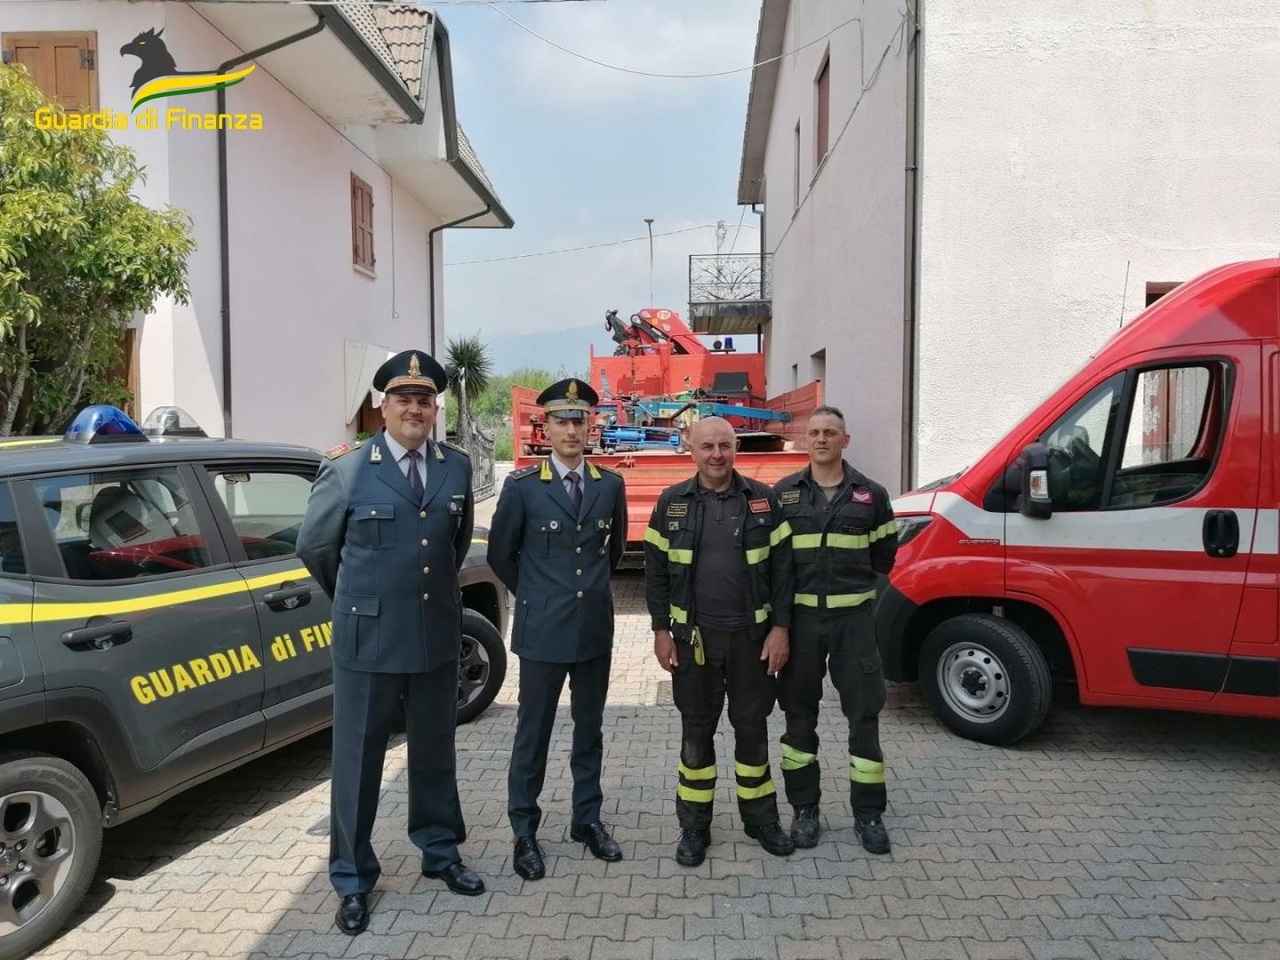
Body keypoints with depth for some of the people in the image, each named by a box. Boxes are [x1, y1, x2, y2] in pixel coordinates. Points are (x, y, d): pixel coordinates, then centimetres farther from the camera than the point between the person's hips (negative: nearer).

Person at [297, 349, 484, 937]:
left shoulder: (458, 469, 3)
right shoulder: (347, 470, -7)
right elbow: (313, 545, 4)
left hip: (438, 637, 4)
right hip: (367, 640, -3)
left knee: (435, 754, 18)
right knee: (357, 762, 8)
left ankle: (439, 853, 37)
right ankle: (353, 880, 25)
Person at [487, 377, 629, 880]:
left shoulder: (610, 484, 3)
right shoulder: (522, 486, -7)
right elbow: (500, 553, 3)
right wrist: (535, 594, 9)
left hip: (596, 627, 3)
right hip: (542, 630, -3)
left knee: (589, 729, 15)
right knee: (533, 733, 7)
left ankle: (587, 819, 30)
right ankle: (524, 832, 21)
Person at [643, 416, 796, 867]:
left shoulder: (763, 499, 0)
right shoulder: (672, 503, 0)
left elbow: (781, 567, 0)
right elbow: (656, 570, 1)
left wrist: (780, 628, -5)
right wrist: (661, 631, -3)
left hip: (752, 635, 0)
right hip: (694, 636, 0)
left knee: (752, 726, 11)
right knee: (696, 730, 9)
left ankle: (761, 817, 27)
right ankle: (694, 826, 22)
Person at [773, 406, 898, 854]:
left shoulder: (871, 495, 3)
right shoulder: (783, 493, 2)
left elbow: (884, 552, 13)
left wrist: (854, 579, 12)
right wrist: (796, 583, 5)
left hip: (854, 616, 0)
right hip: (801, 615, 0)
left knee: (864, 714, 3)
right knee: (799, 713, 8)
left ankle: (868, 813, 16)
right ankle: (804, 808, 22)